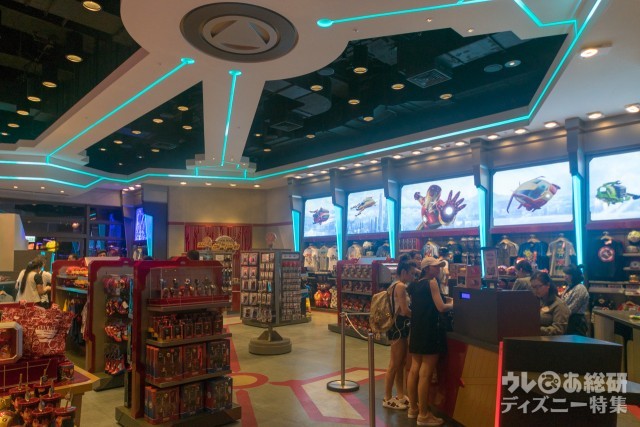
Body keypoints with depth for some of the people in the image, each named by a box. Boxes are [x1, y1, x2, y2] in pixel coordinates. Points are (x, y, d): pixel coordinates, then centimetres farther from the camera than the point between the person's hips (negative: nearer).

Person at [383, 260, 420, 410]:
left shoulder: (396, 285, 13)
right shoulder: (401, 286, -17)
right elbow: (405, 311, -21)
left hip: (400, 326, 10)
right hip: (399, 326, -10)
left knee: (401, 364, 17)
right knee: (395, 365, 0)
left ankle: (400, 395, 27)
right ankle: (388, 399, 11)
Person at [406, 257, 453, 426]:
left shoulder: (414, 285, 12)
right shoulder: (432, 282, -11)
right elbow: (441, 308, -15)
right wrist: (451, 304, 5)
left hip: (416, 330, 9)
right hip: (429, 331, -9)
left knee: (415, 369, 14)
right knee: (425, 374, -3)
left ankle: (413, 408, 24)